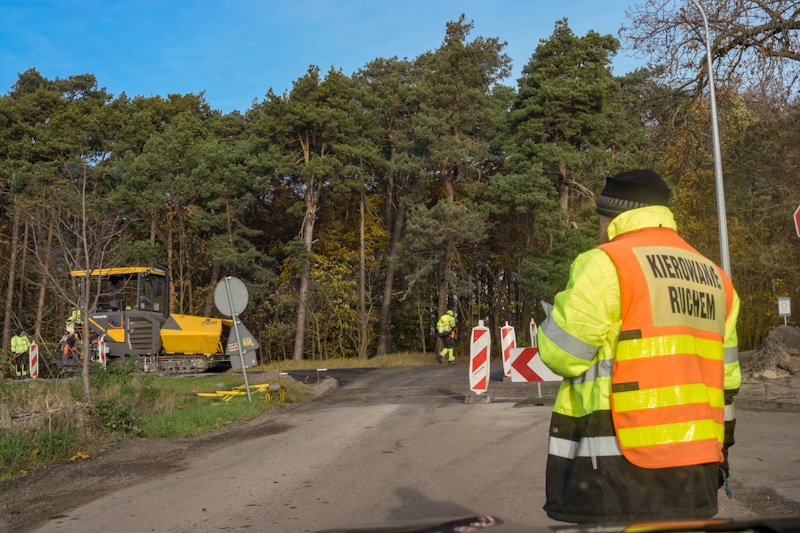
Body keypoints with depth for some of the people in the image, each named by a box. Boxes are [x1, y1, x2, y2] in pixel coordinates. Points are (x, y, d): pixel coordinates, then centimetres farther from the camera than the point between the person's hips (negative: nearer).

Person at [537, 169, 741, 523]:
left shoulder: (607, 264, -8)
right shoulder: (714, 277, 15)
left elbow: (560, 354, -10)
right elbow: (725, 377, 16)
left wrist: (569, 308, 10)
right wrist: (719, 448, 23)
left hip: (621, 465, -7)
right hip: (694, 464, 7)